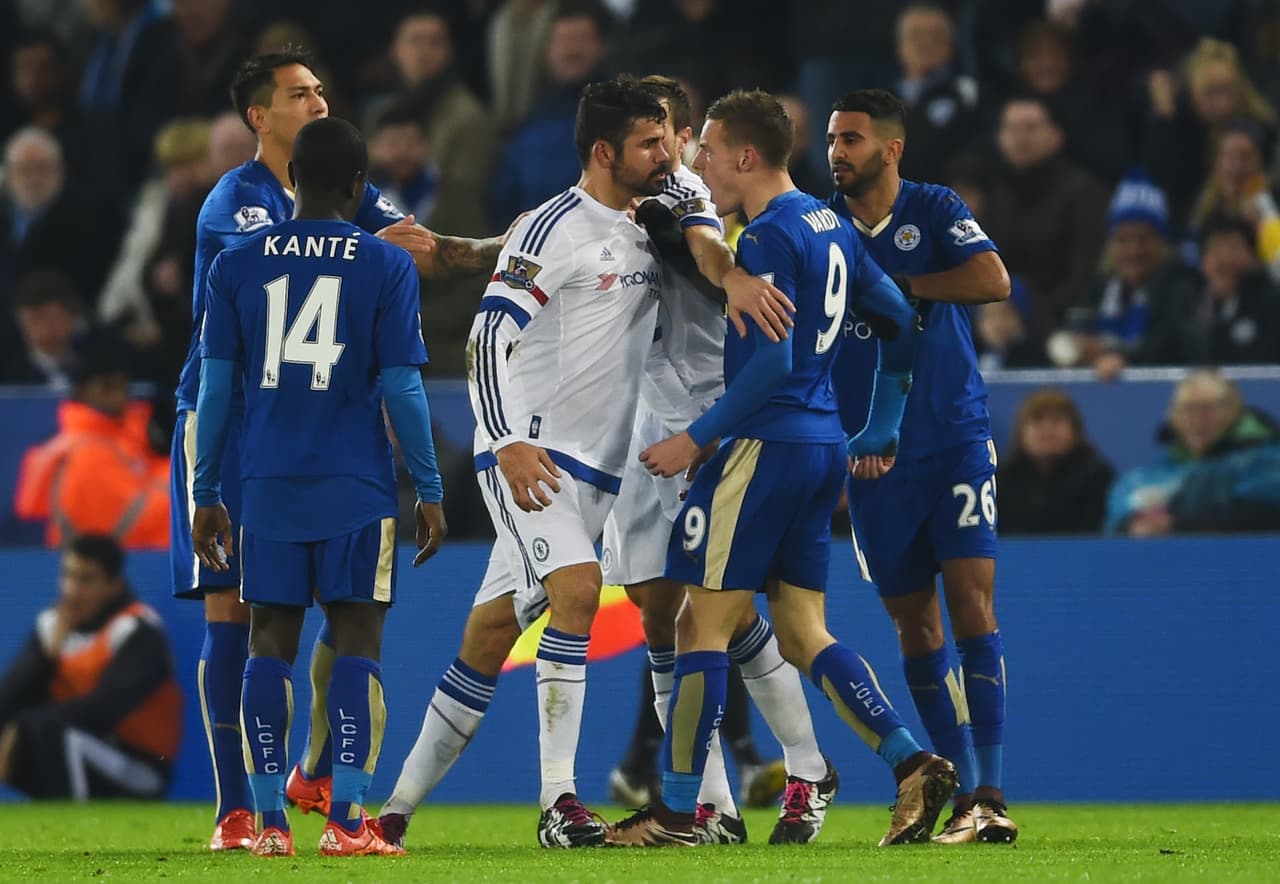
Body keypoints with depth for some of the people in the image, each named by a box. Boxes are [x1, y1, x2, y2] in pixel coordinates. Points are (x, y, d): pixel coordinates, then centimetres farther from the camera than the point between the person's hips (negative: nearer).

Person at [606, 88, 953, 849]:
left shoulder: (770, 237, -13)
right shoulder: (831, 228, 14)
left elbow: (771, 361, -20)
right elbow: (902, 323, 20)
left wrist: (699, 438, -13)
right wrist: (881, 430, 25)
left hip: (767, 443, -9)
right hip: (824, 445, 9)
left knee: (703, 623, -3)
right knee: (803, 632, 11)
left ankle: (677, 813, -1)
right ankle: (913, 763, -3)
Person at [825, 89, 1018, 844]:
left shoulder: (934, 210, -1)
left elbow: (993, 280, -17)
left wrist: (894, 285, -13)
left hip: (956, 435, -3)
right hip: (873, 454, 3)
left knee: (972, 599, -12)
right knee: (914, 624, 4)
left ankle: (988, 794, -16)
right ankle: (961, 790, 11)